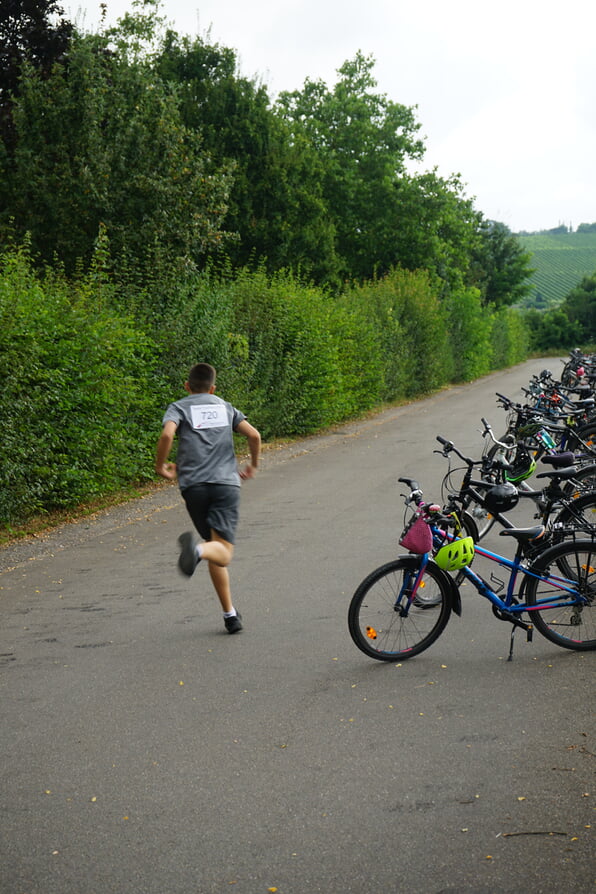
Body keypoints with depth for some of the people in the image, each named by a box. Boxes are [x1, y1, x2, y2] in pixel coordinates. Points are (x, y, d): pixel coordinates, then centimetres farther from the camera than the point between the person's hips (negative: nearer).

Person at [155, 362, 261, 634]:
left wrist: (160, 466, 6)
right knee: (223, 552, -11)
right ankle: (197, 549, -46)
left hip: (194, 486, 0)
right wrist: (253, 465, 24)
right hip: (226, 483, 0)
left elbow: (167, 434, -9)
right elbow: (253, 435, 8)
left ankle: (230, 614, 11)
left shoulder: (179, 407, 12)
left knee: (216, 549, 13)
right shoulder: (225, 407, 20)